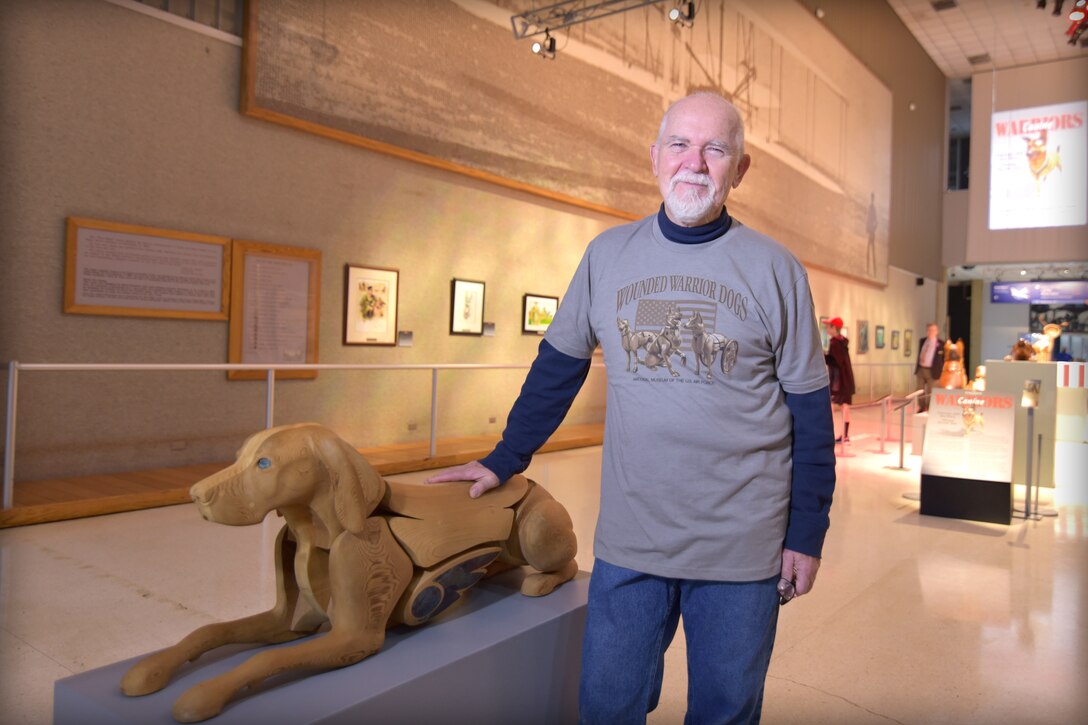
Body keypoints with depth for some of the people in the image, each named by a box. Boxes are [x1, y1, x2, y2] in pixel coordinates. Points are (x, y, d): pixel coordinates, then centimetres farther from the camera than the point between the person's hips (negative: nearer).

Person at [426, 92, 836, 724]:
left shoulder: (775, 268, -3)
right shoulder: (609, 254, 2)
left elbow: (810, 409, 0)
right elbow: (558, 365, 10)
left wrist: (807, 534, -1)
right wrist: (505, 460, 9)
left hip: (742, 550, -1)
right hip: (629, 539, 2)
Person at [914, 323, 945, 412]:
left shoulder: (941, 344, -7)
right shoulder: (922, 341, 10)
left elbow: (945, 359, -5)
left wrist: (941, 372, -10)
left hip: (932, 371, -5)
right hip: (920, 370, 5)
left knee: (930, 393, 1)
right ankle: (920, 411, 21)